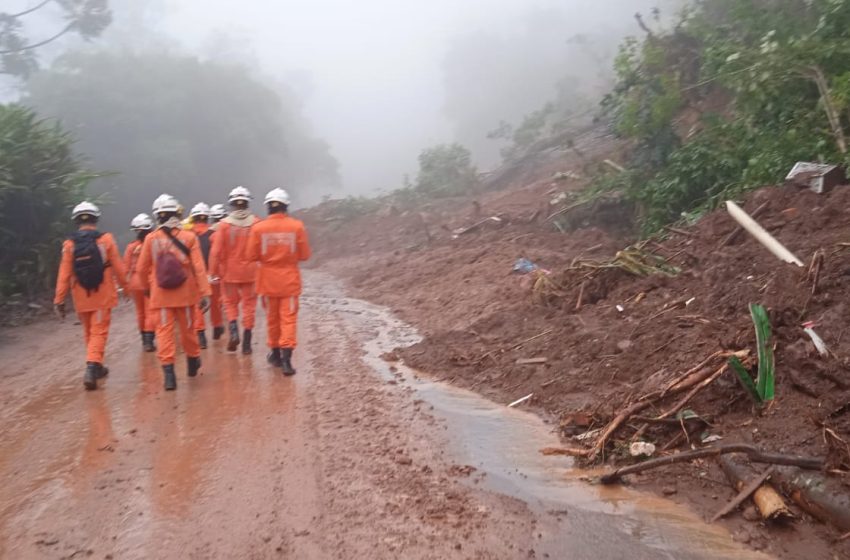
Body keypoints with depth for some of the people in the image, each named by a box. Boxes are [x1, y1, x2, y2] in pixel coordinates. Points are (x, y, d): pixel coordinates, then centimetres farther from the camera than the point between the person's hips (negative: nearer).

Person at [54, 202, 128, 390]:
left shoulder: (69, 244, -3)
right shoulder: (106, 239, -8)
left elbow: (64, 274, -4)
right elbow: (118, 268, -3)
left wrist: (59, 300, 0)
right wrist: (125, 286, 13)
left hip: (81, 298, 3)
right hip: (103, 296, -3)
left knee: (89, 333, 18)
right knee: (99, 333, 0)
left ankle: (95, 367, 32)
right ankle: (92, 367, -17)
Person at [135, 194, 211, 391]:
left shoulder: (151, 239, -5)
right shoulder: (189, 237, -7)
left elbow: (142, 269, 3)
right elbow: (199, 268, -11)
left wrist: (148, 286, 22)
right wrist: (205, 292, -9)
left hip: (161, 294, 0)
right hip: (185, 293, 1)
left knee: (164, 331, 3)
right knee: (187, 329, 16)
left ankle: (168, 370, -7)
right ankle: (193, 362, 36)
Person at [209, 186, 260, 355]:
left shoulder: (224, 224, -8)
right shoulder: (256, 223, -7)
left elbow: (216, 251, -8)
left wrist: (214, 272, -1)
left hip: (229, 272, 0)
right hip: (250, 272, 0)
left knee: (231, 303, 17)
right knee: (249, 305, 9)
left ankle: (234, 330, -7)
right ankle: (246, 343, 9)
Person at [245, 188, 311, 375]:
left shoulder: (258, 228, -10)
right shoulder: (297, 226, -10)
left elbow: (251, 256, -4)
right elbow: (304, 255, -4)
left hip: (268, 280, 1)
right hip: (289, 280, -1)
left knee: (272, 318, 16)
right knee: (288, 318, 1)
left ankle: (275, 353, 28)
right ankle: (286, 356, -11)